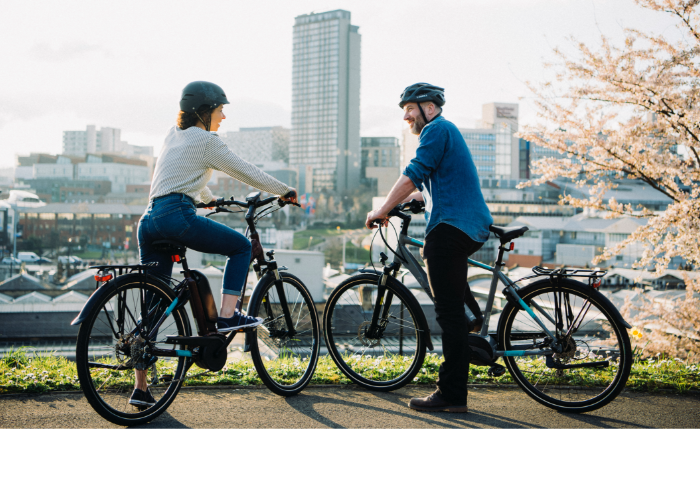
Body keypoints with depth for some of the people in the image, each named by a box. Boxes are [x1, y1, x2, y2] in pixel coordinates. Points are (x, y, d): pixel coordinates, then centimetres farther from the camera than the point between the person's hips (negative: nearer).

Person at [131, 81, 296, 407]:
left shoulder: (173, 136, 26)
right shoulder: (206, 141, 2)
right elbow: (246, 172, 5)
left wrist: (210, 199, 56)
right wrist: (285, 191, 16)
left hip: (149, 219, 8)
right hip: (177, 215, -8)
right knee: (241, 246, 11)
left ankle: (141, 388, 9)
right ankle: (227, 316, -1)